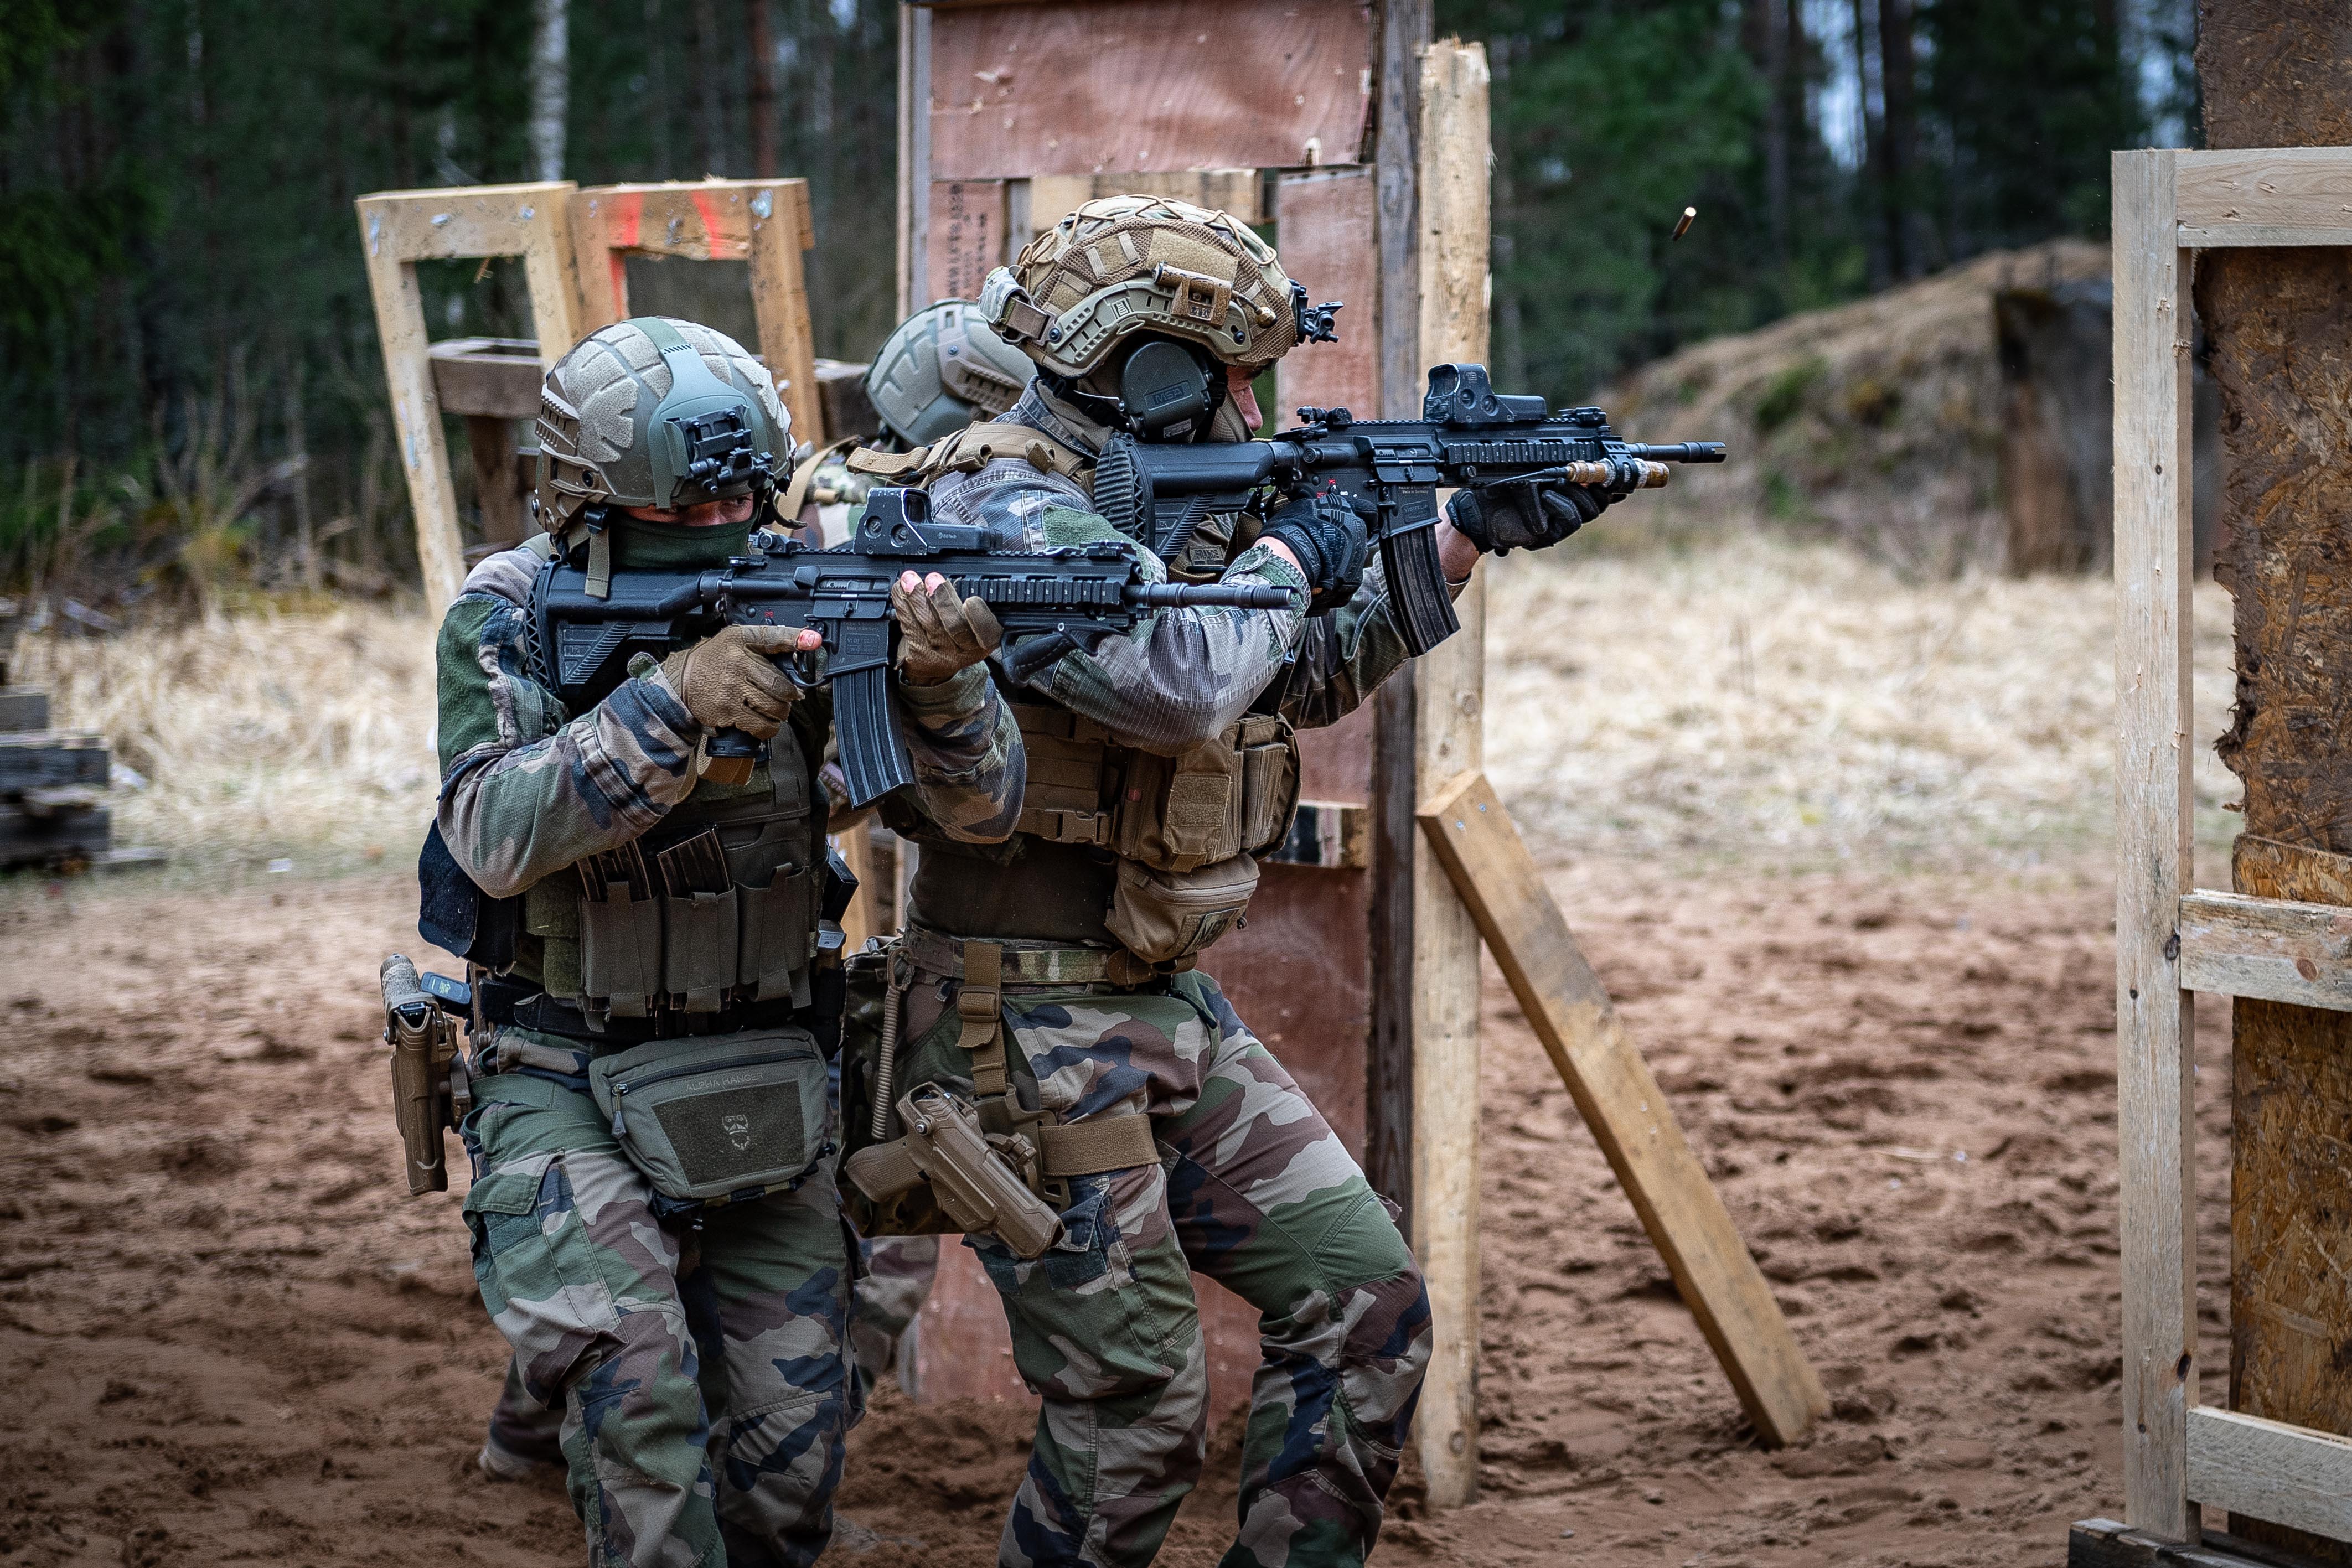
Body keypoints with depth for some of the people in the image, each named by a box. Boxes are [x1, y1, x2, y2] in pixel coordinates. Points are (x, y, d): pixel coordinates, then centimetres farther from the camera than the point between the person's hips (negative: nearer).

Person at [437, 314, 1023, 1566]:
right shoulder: (510, 619, -9)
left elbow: (980, 808, -9)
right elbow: (493, 837, -26)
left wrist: (940, 681, -31)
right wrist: (677, 696, -36)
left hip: (765, 1087, 3)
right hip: (570, 1084, -3)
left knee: (788, 1467, 4)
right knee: (636, 1379, -27)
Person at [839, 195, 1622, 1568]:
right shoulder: (1006, 512, -18)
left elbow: (1311, 677, 25)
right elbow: (1175, 678, -33)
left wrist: (1469, 535, 16)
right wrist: (1290, 555, -15)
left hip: (1169, 1007, 9)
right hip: (1032, 1029, -9)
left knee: (1366, 1295, 5)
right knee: (1134, 1413, -6)